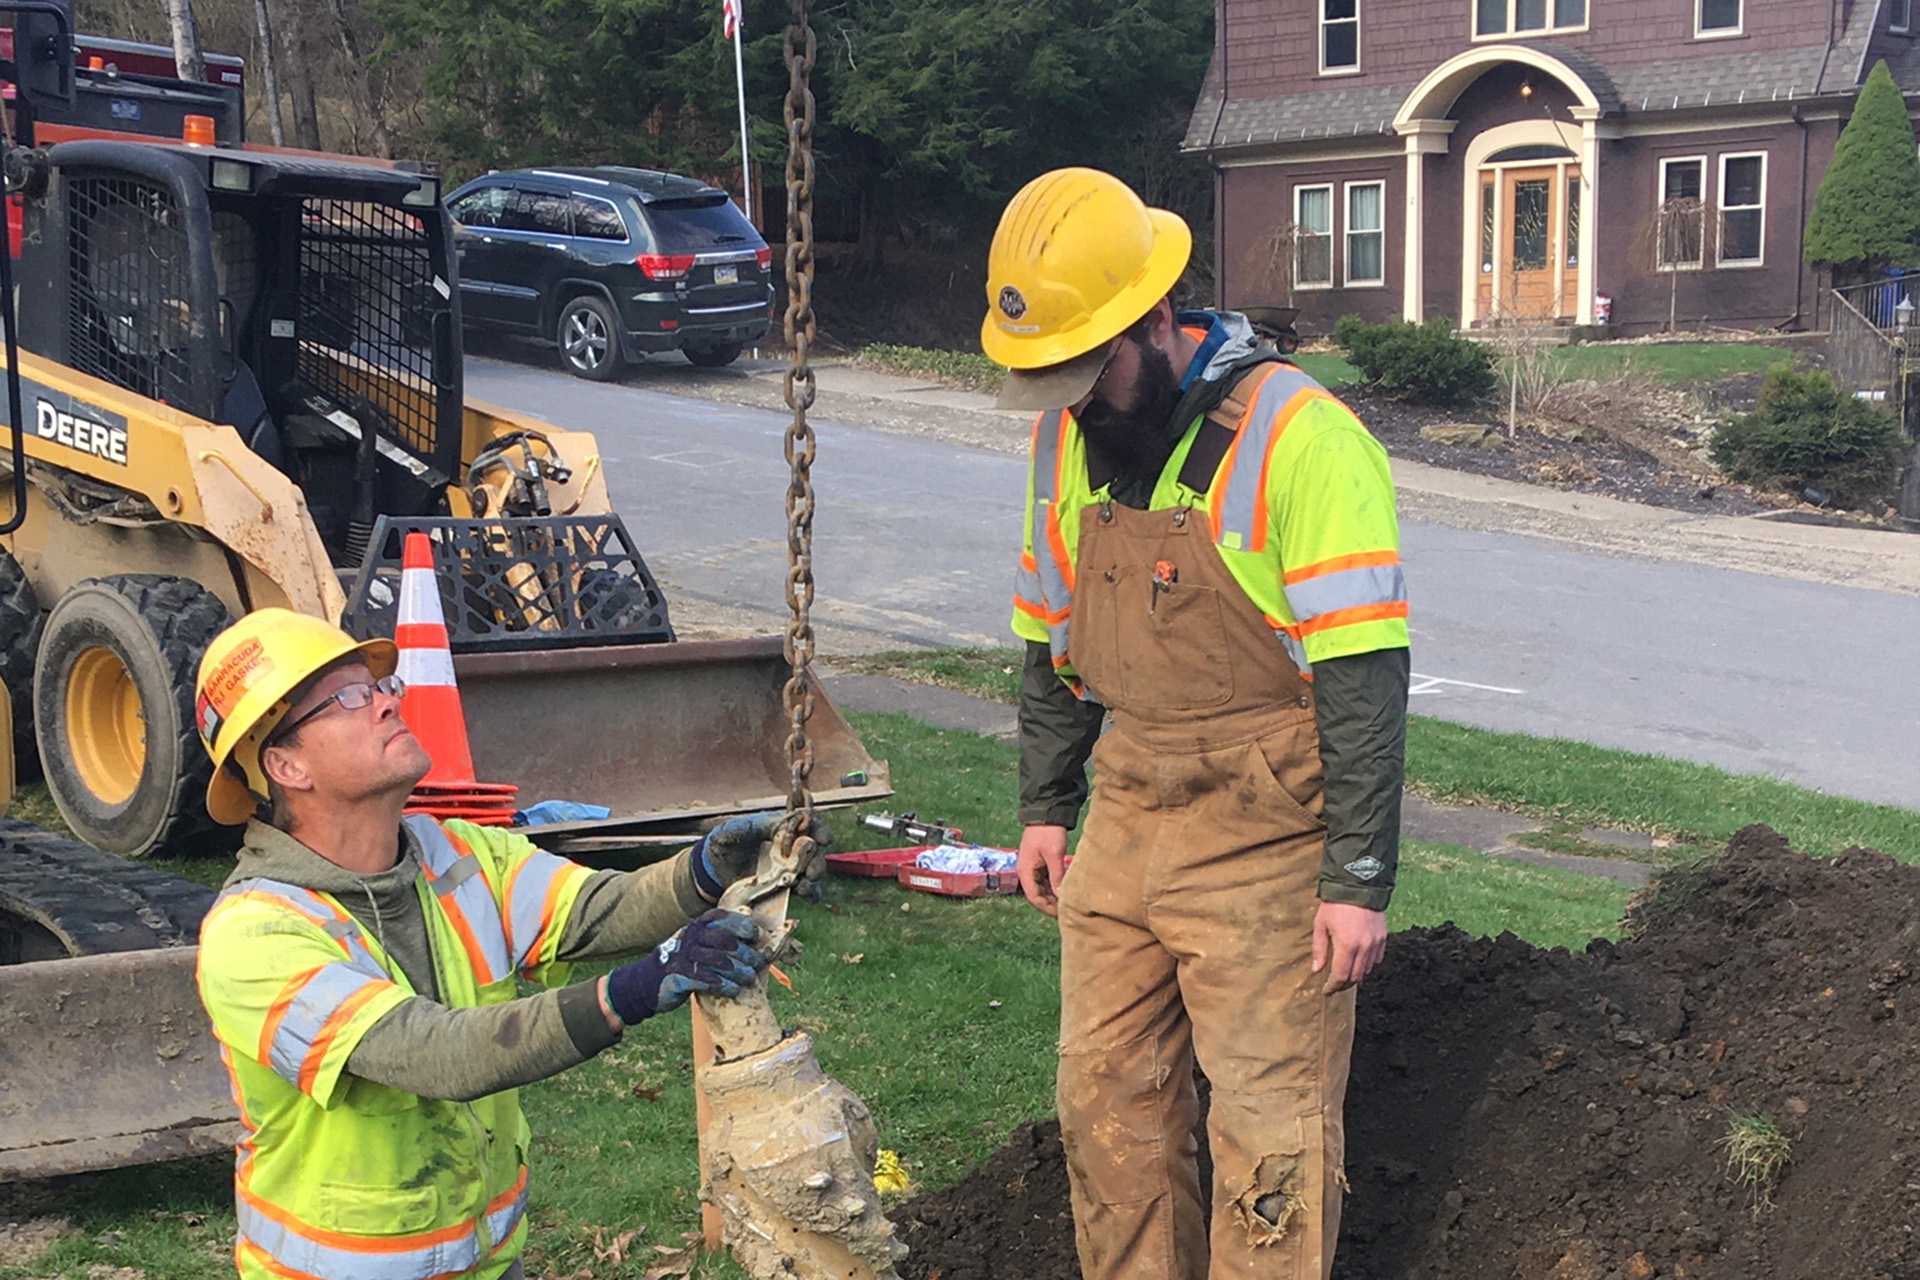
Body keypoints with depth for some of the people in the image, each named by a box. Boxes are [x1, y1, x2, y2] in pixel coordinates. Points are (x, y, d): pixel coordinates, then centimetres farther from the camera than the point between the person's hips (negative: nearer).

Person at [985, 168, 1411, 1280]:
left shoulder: (1296, 437, -17)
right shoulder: (1070, 435, 6)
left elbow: (1364, 681, -18)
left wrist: (1360, 880, -17)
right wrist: (1046, 805, 18)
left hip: (1266, 844, -7)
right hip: (1129, 821, 7)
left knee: (1270, 1128, 0)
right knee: (1109, 1103, 13)